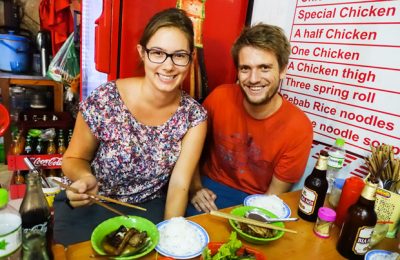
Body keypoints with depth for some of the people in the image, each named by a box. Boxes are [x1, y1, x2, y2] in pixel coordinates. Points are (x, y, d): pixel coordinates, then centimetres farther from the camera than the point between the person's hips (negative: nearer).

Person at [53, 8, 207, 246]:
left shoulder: (195, 116, -12)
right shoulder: (103, 101, -19)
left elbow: (179, 185, -13)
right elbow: (74, 159, -4)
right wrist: (86, 179, -25)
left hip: (151, 208, 2)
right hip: (90, 207, -1)